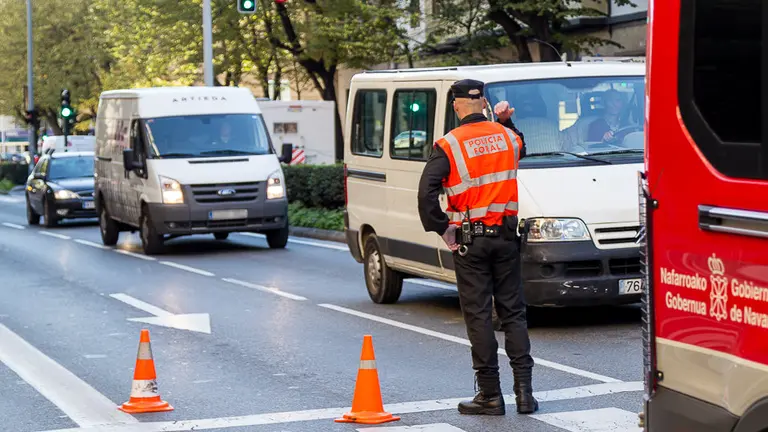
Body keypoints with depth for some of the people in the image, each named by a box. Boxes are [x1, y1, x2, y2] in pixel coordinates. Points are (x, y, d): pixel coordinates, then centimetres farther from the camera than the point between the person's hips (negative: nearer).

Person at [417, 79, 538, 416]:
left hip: (470, 240, -4)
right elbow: (521, 148, 29)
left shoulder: (448, 146, -9)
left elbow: (426, 194, -18)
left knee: (478, 315, 1)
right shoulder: (507, 136, 3)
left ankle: (490, 395, 3)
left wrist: (443, 230, -9)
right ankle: (524, 390, 7)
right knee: (513, 312, 10)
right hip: (506, 236, 4)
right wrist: (507, 122, 24)